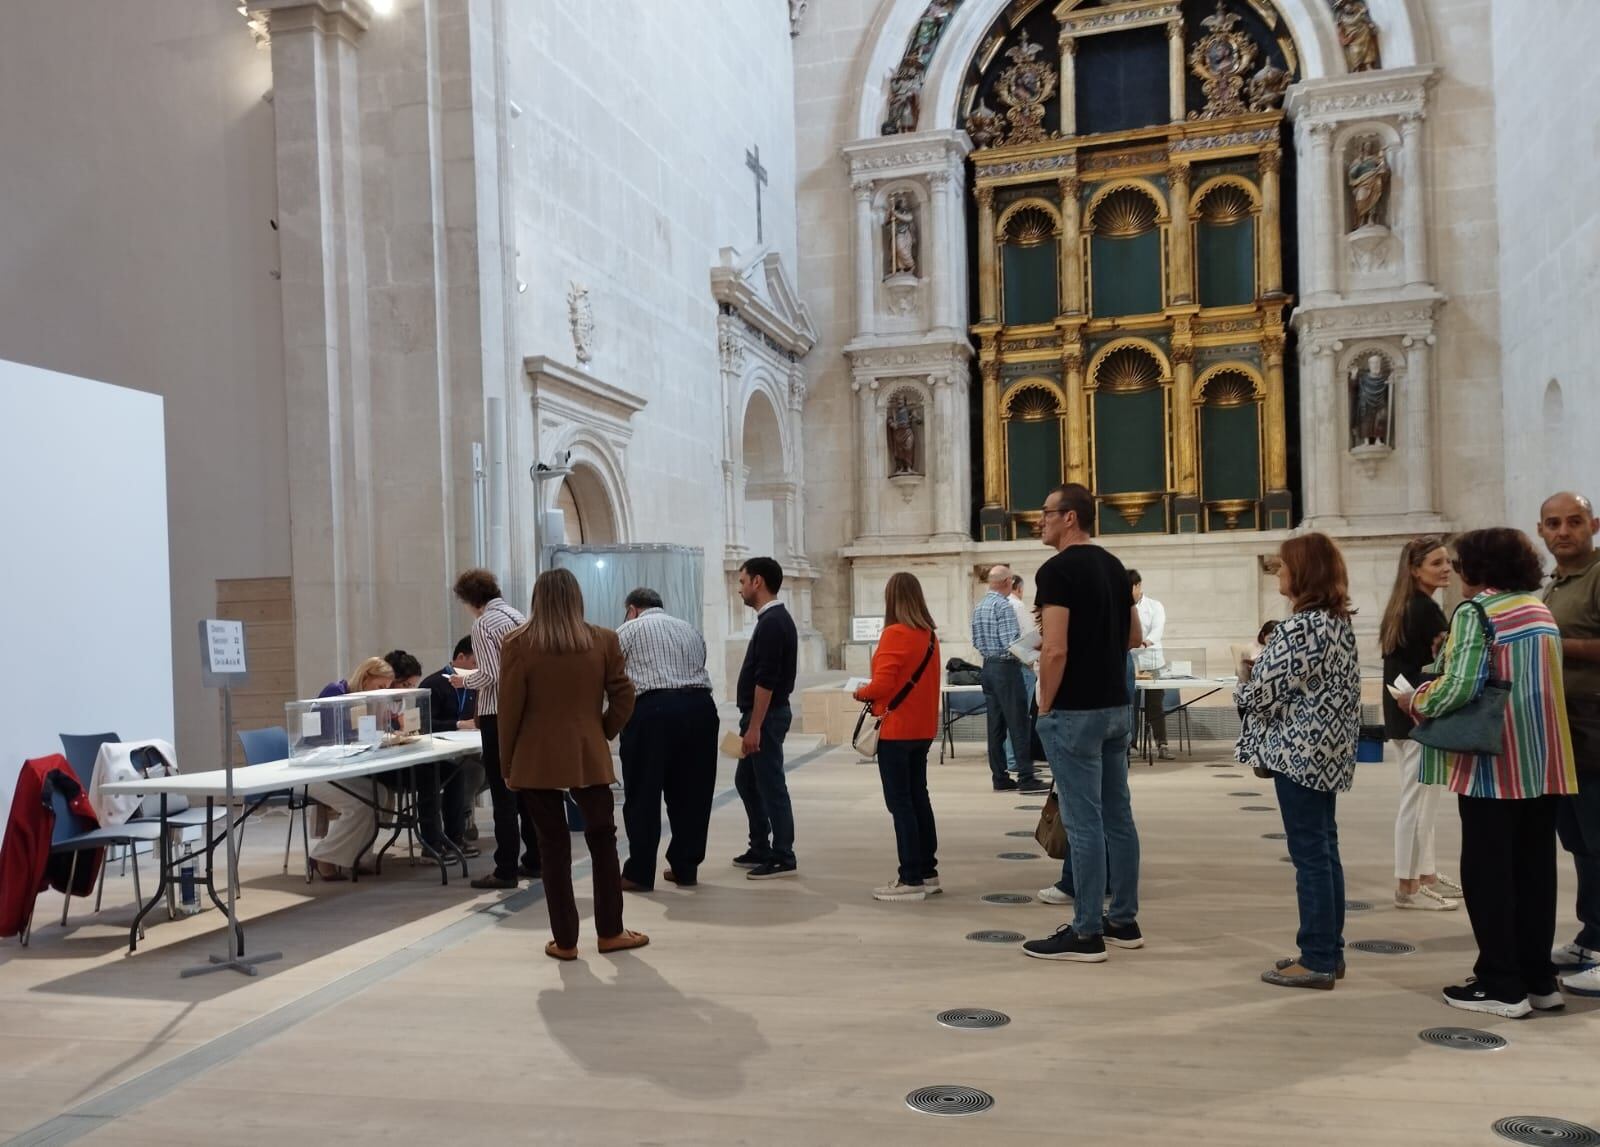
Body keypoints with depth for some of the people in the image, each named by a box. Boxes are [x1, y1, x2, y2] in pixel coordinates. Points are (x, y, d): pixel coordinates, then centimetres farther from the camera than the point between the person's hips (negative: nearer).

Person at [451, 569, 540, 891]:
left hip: (499, 715, -7)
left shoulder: (483, 625, -12)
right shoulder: (519, 617, 11)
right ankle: (533, 861, 21)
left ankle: (506, 870, 1)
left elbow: (490, 676, -18)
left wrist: (464, 681, 0)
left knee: (503, 794, -3)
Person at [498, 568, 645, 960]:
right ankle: (610, 932, 20)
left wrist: (508, 765, 5)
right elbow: (623, 696, 1)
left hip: (537, 761, -1)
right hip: (590, 757, 1)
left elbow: (509, 709, -4)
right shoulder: (604, 641, 0)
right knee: (603, 841, 13)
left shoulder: (518, 644, -5)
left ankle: (564, 941, 12)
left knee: (553, 847, 6)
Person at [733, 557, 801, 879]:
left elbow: (766, 681, -23)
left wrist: (754, 727, -22)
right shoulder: (775, 618, 13)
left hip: (766, 716, -10)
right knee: (746, 781, 18)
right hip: (762, 715, 10)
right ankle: (760, 850, 26)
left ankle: (783, 858, 6)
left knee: (771, 786, -2)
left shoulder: (771, 622, -19)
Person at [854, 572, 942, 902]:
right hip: (923, 729, 8)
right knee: (919, 798, 15)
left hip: (896, 730, -8)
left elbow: (882, 685, -22)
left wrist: (860, 693, -2)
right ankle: (928, 872, 22)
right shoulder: (930, 635, 6)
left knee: (900, 803, -2)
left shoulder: (894, 634, -17)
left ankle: (911, 880, 1)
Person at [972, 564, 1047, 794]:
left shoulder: (979, 607, 11)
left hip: (988, 667, 8)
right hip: (1006, 666, -8)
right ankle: (1026, 778, -4)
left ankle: (999, 778, 10)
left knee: (995, 725, 8)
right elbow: (1011, 643, -20)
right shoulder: (1004, 606, -15)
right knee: (1018, 724, -5)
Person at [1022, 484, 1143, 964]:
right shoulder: (1114, 567, 12)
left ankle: (1086, 933, 3)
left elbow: (1055, 650, -21)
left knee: (1084, 821, -4)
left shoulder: (1057, 570, -15)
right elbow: (1134, 637, 19)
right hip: (1116, 706, 9)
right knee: (1117, 815, 13)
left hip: (1075, 712, -9)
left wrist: (1045, 706, -11)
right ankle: (1123, 920, 22)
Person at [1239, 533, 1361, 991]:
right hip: (1329, 750, 10)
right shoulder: (1340, 622, 11)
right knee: (1325, 849, 14)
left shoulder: (1299, 627, -18)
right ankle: (1329, 950, 23)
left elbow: (1267, 691, -18)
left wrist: (1242, 694, 3)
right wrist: (1261, 668, 13)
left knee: (1310, 854, -3)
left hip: (1299, 751, -10)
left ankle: (1316, 960, 5)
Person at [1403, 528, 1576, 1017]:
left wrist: (1416, 701, -3)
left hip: (1494, 765, -8)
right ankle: (1538, 978, 21)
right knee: (1535, 869, 13)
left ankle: (1501, 986, 5)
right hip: (1544, 764, 8)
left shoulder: (1477, 611, -12)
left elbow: (1460, 686, -21)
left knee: (1487, 873, 1)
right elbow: (1526, 680, 17)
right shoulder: (1541, 610, 13)